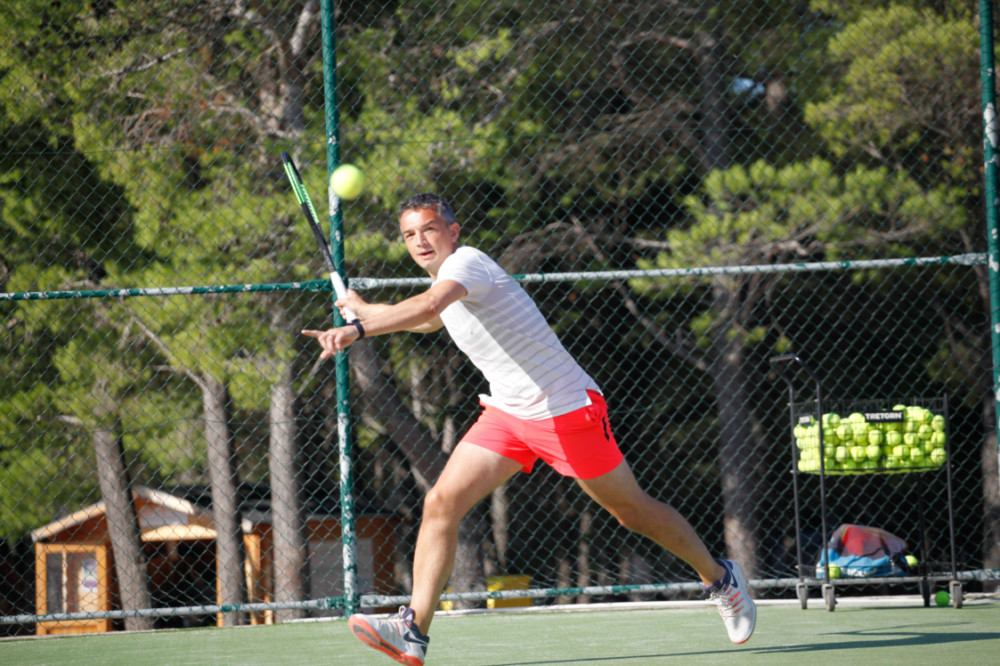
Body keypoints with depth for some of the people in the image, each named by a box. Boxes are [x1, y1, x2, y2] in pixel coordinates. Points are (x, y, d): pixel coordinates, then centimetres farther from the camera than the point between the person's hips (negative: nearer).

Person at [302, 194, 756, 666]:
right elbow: (428, 319, 34)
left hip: (567, 410, -8)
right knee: (441, 504, -11)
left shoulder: (466, 262, -20)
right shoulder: (444, 280, 9)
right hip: (507, 414, 8)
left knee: (633, 511, 6)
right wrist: (360, 321, 22)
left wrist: (359, 324, -41)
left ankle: (719, 578, 29)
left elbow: (427, 308, -42)